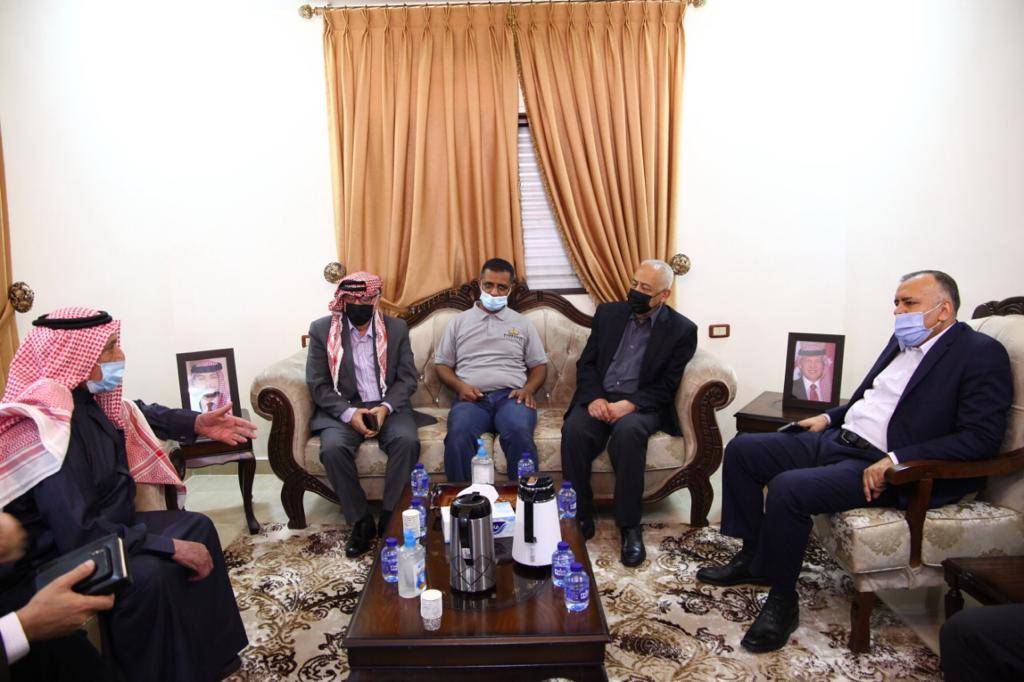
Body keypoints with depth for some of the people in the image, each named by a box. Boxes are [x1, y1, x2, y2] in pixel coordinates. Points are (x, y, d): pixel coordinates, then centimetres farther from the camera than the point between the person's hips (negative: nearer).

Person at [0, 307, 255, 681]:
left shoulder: (86, 398, -2)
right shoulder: (47, 426, -30)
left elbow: (136, 414, 22)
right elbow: (78, 535, -34)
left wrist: (196, 423, 13)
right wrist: (170, 546, -29)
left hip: (101, 525, 10)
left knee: (196, 526, 6)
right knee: (146, 575, -32)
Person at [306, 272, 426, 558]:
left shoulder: (396, 328, 6)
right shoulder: (322, 330, 2)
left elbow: (407, 377, 5)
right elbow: (318, 384, -1)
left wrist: (386, 408, -14)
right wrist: (349, 413, -17)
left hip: (387, 406, 1)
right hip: (342, 408, 0)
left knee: (407, 441, -30)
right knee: (332, 449, -31)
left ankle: (390, 518, -14)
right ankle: (361, 522, -13)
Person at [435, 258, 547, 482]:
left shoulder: (522, 323, 20)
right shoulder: (459, 322, 20)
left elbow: (539, 365, 18)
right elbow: (442, 364, 18)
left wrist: (528, 389, -3)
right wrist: (459, 386, -3)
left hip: (511, 396, 0)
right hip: (471, 399, 0)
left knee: (519, 432, -35)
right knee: (458, 435, -35)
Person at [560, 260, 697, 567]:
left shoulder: (682, 330, 1)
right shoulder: (608, 313, 10)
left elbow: (666, 387, -3)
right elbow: (586, 363, 8)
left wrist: (630, 404, -20)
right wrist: (594, 397, -12)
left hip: (640, 404, -2)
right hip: (598, 398, 3)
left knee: (628, 431, -37)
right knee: (574, 430, -30)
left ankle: (630, 526, -23)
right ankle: (581, 518, -16)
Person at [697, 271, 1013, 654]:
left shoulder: (981, 353, -9)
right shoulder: (903, 341, 16)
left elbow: (981, 436, -17)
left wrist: (896, 461, -24)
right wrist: (829, 417, 12)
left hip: (880, 467, -9)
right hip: (836, 439, 9)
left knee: (787, 488, -30)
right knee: (742, 449, 3)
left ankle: (782, 600, -8)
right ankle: (753, 556, 15)